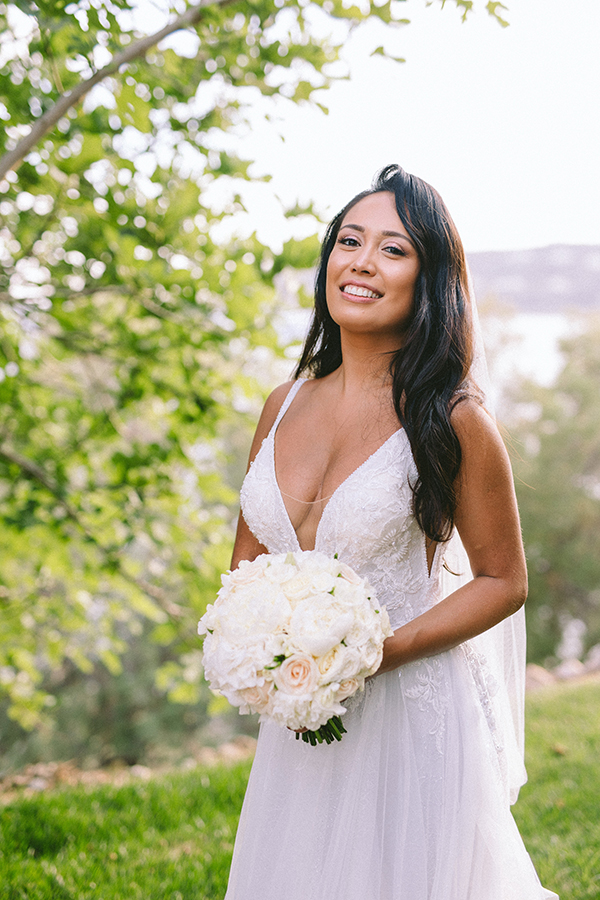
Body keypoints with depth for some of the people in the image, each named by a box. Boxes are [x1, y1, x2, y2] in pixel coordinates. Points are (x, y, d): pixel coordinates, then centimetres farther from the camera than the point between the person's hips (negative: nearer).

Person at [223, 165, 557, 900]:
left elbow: (503, 581, -6)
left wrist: (382, 652, -17)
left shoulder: (451, 419, -12)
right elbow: (249, 554, 13)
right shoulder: (285, 405, 3)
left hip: (409, 711, -5)